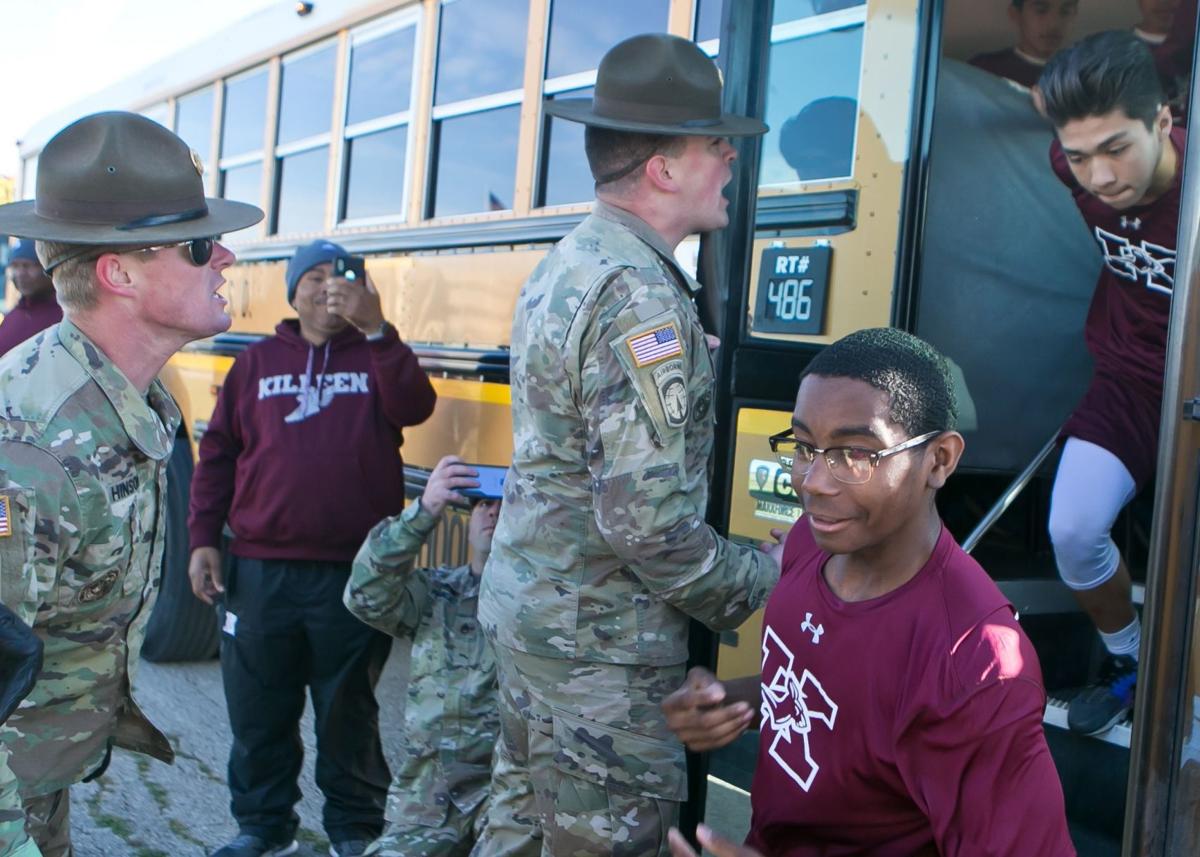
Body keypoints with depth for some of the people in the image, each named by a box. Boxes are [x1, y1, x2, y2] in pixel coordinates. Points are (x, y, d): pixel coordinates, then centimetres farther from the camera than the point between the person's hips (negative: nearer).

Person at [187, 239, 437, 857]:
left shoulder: (377, 356, 6)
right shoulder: (257, 362, 10)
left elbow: (414, 408, -15)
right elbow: (217, 455, 9)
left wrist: (373, 328, -20)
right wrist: (202, 539, 2)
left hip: (354, 572, -2)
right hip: (260, 571, 2)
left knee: (349, 712, 10)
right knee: (258, 710, 11)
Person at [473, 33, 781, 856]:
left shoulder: (564, 263, 6)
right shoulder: (641, 300, -22)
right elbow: (650, 524, -26)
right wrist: (763, 580, -12)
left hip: (524, 604, 9)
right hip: (599, 646, -9)